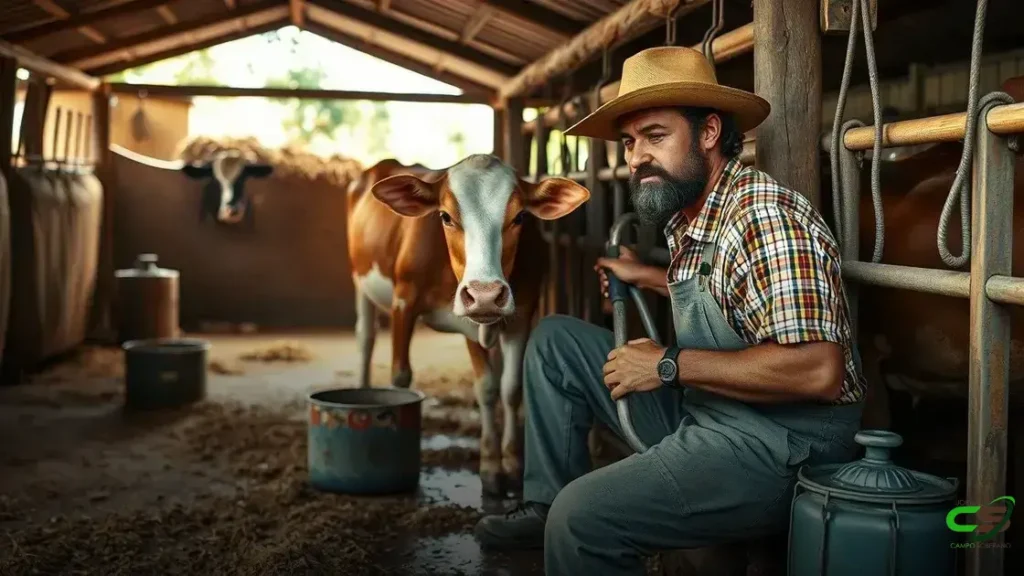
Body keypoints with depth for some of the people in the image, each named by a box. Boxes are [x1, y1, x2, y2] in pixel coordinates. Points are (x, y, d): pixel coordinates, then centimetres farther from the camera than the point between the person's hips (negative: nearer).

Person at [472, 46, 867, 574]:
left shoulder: (765, 217, -21)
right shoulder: (692, 216, 7)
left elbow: (817, 371, -29)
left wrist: (670, 365, -23)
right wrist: (649, 278, 22)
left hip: (780, 443, -9)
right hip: (699, 412, 9)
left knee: (584, 515, -27)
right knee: (554, 341, 12)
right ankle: (547, 505, 13)